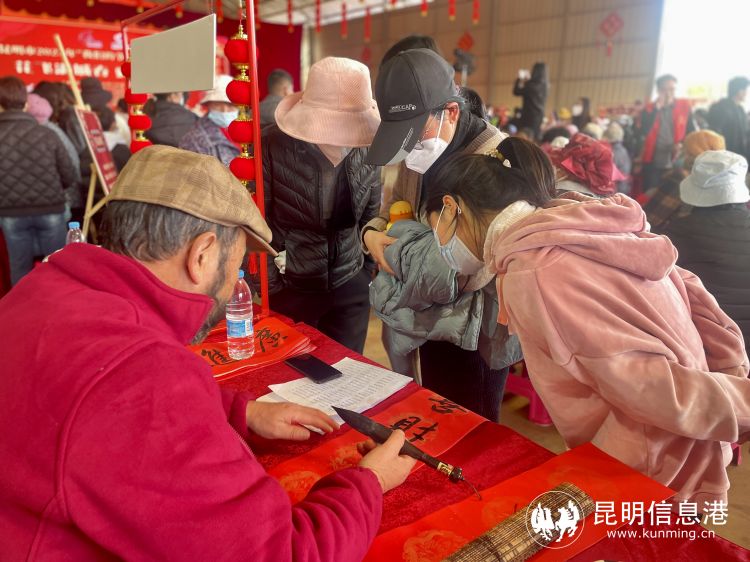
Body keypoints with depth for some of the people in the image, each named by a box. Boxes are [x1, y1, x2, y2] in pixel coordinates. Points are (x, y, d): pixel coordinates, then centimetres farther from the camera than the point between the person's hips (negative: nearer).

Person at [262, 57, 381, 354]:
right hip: (289, 287, -2)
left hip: (351, 286, 3)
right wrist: (269, 285, -9)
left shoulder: (368, 149, -6)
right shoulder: (273, 144, -16)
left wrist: (371, 270, 10)